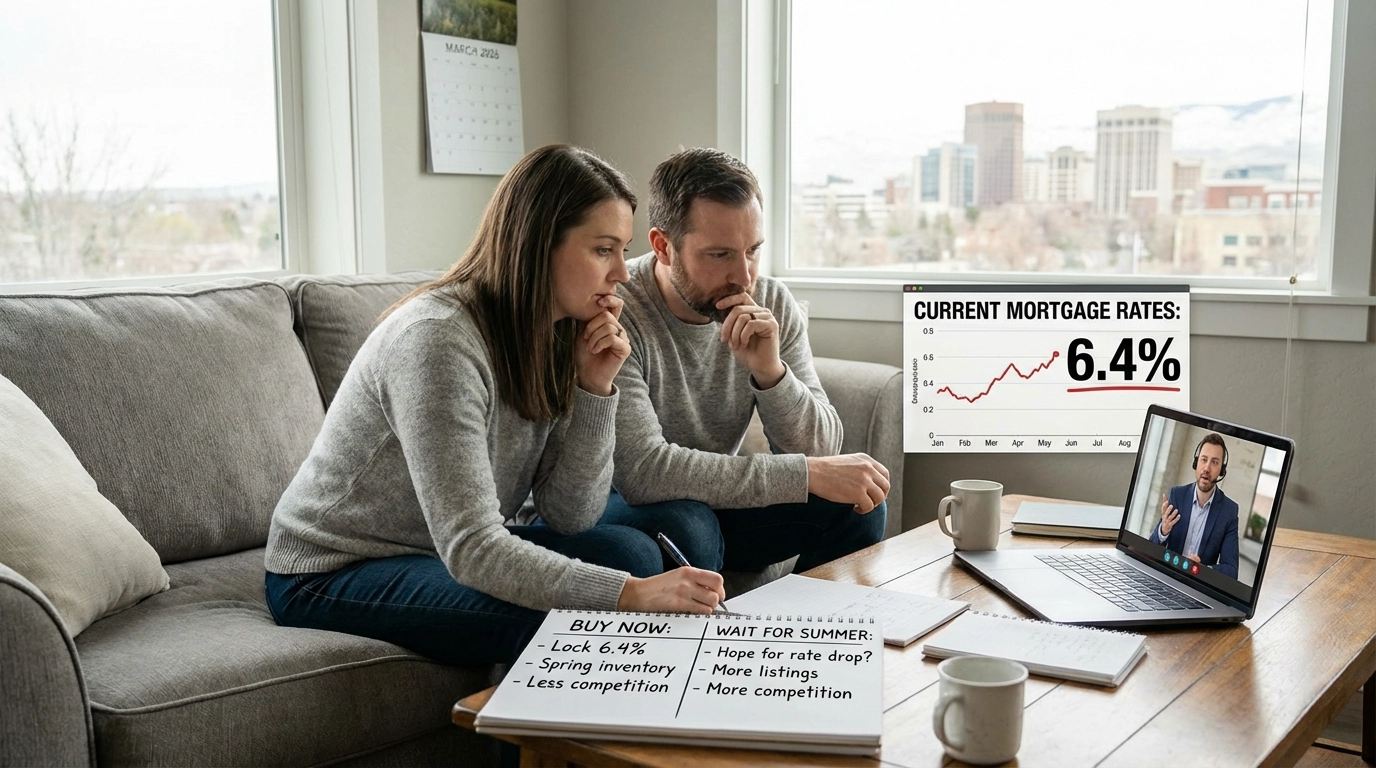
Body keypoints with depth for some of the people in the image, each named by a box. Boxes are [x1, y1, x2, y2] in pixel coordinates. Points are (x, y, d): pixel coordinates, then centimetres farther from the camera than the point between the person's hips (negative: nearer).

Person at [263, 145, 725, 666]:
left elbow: (569, 517, -6)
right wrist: (630, 594, -41)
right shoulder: (437, 339, -28)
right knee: (561, 623, -29)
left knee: (631, 552, -12)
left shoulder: (553, 336, -3)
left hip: (452, 550, 8)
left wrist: (595, 387, -18)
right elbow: (469, 548, -33)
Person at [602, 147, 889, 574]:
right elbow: (642, 471, -34)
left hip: (713, 501, 5)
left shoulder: (772, 306, -8)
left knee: (856, 502, -12)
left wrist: (771, 372, -31)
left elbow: (821, 451, -10)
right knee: (686, 526, -35)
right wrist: (809, 474, -32)